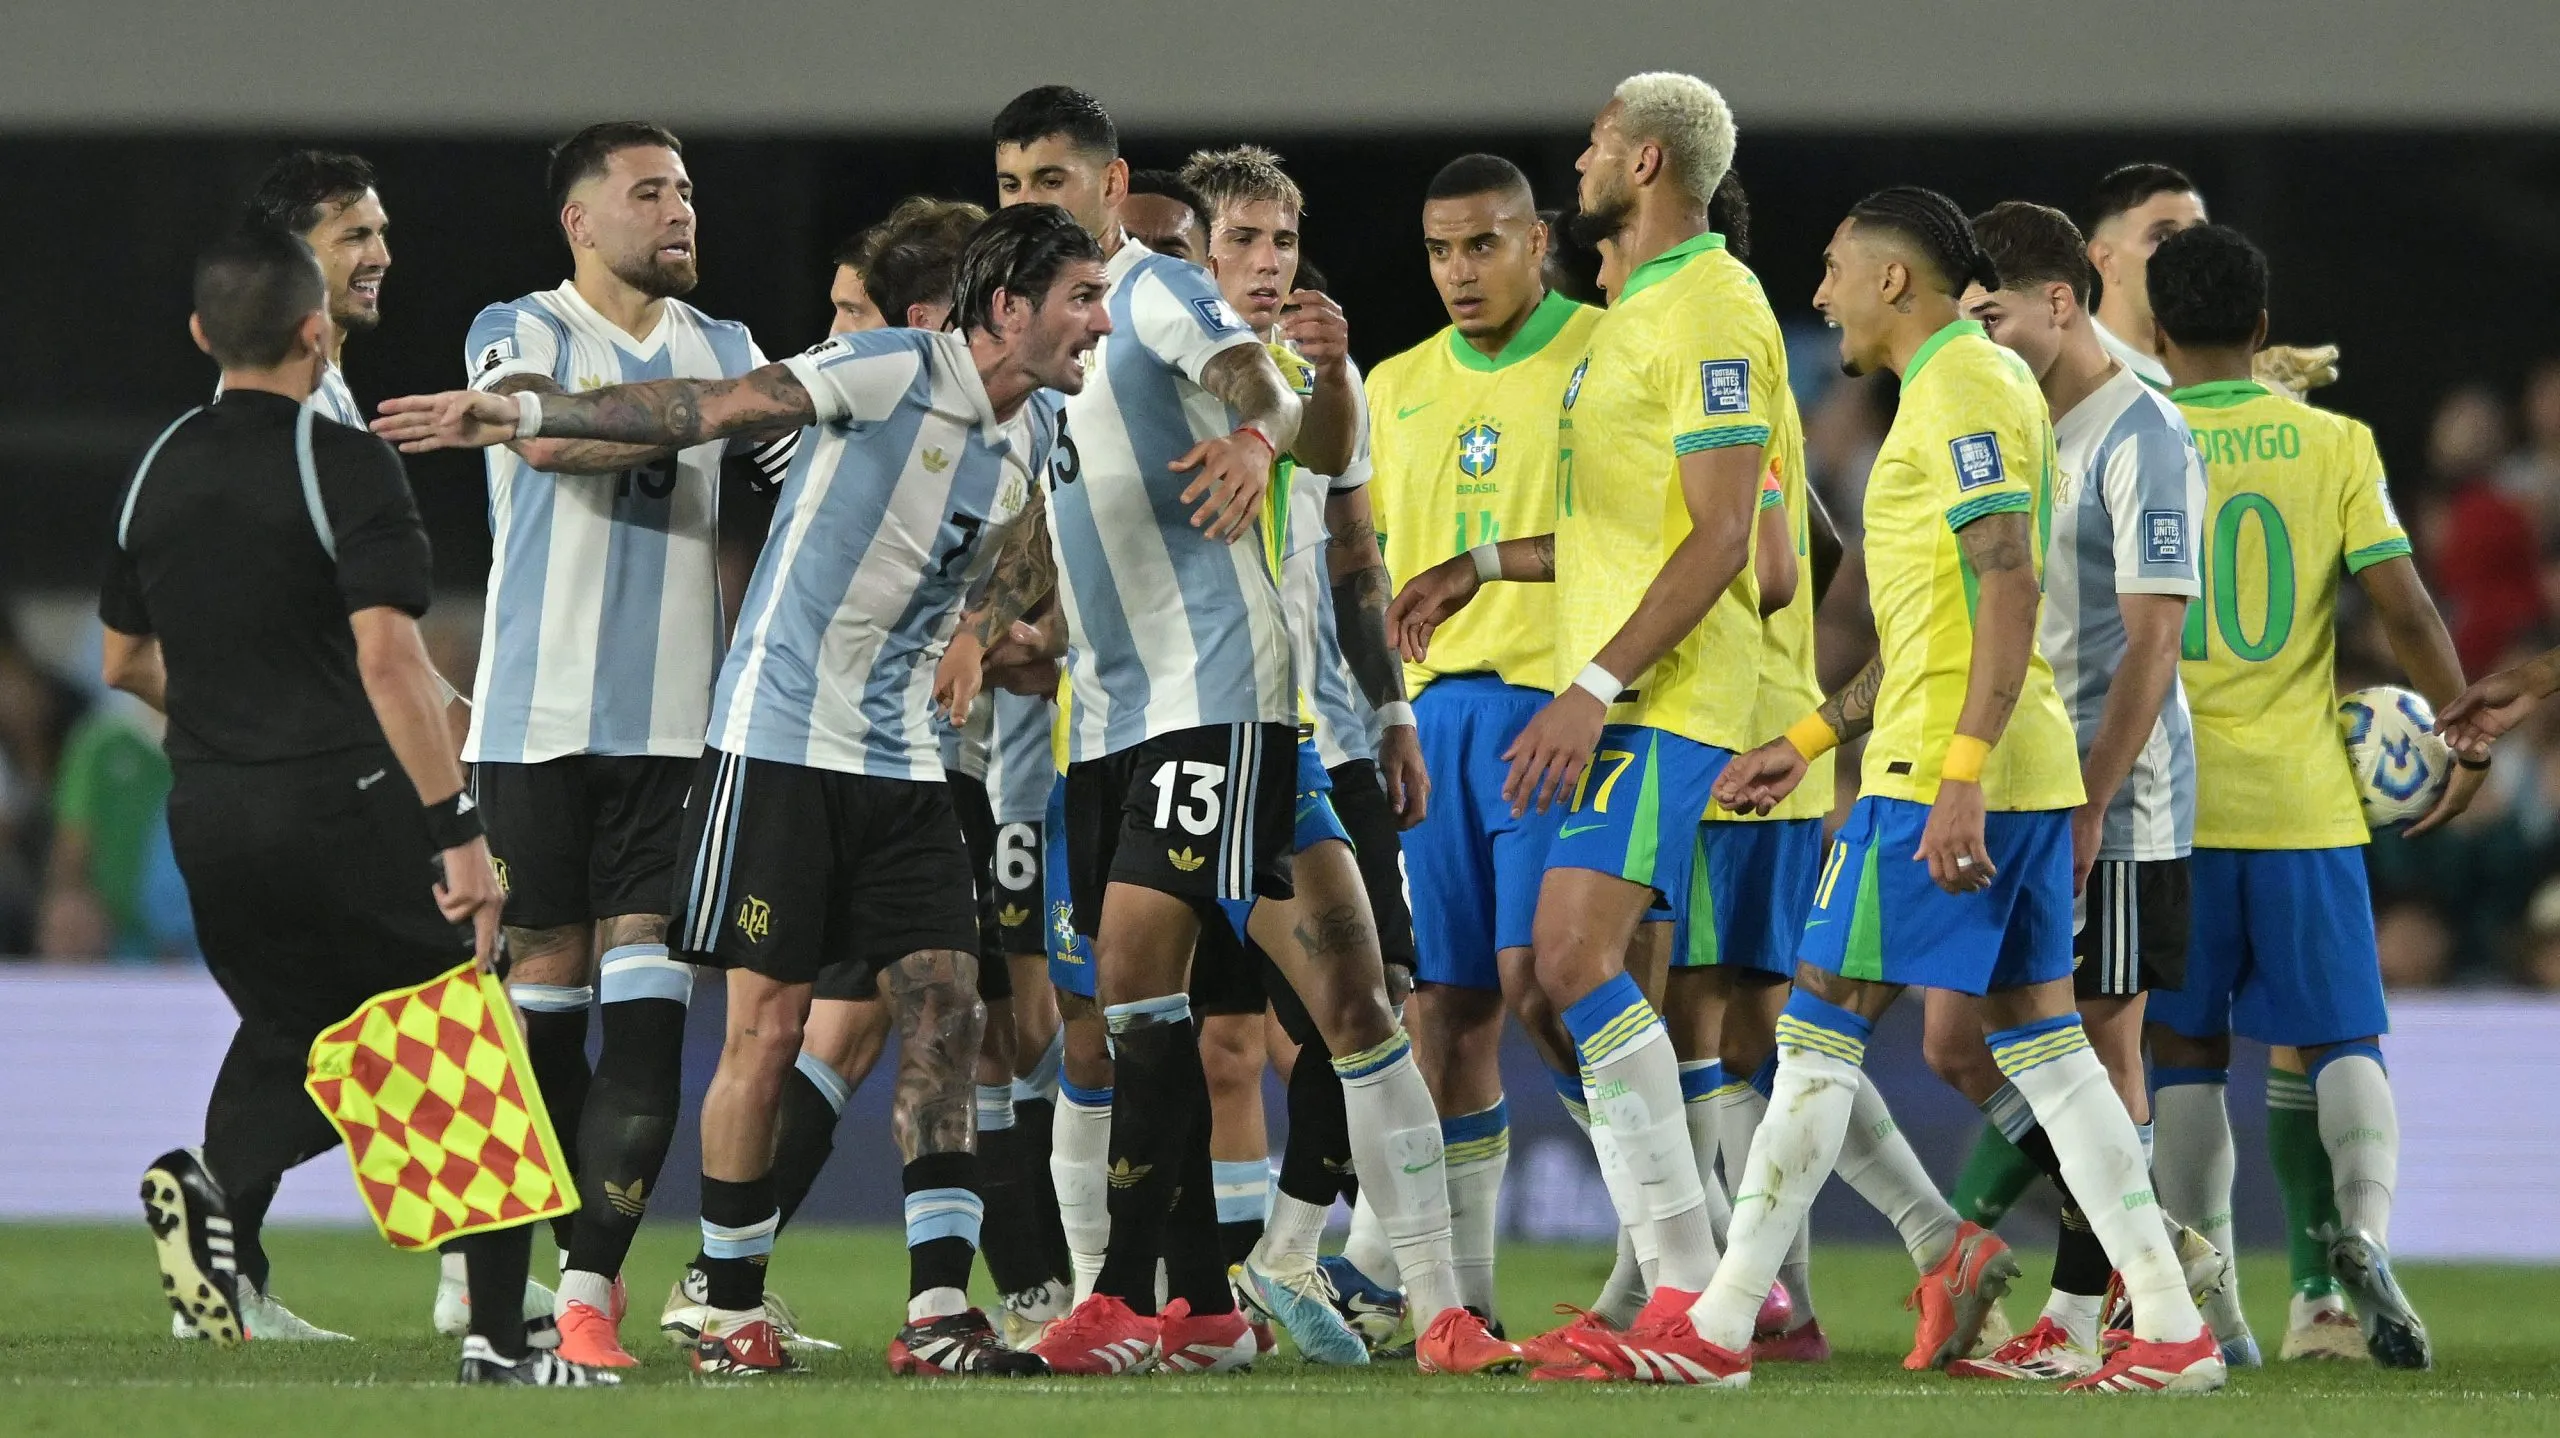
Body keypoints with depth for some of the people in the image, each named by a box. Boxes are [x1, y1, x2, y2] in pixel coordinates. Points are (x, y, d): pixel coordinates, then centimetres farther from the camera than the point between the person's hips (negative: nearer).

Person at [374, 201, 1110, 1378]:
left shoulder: (1033, 432, 9)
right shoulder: (893, 372, -14)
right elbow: (708, 407, -17)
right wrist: (525, 415, -21)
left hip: (903, 755, 7)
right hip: (780, 738, -7)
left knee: (944, 1015, -4)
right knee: (768, 1025, -5)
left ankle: (938, 1314, -5)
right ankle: (730, 1314, 6)